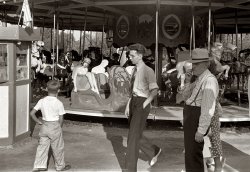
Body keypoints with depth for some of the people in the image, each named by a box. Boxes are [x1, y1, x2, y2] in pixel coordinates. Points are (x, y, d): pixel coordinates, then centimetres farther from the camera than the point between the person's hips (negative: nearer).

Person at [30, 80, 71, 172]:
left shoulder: (41, 101, -3)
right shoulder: (59, 103, -13)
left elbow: (32, 113, -3)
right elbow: (61, 119, -9)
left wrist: (39, 121, 7)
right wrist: (59, 128, 7)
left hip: (44, 126, 4)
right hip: (55, 126, -4)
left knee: (42, 146, 12)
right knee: (58, 148, 10)